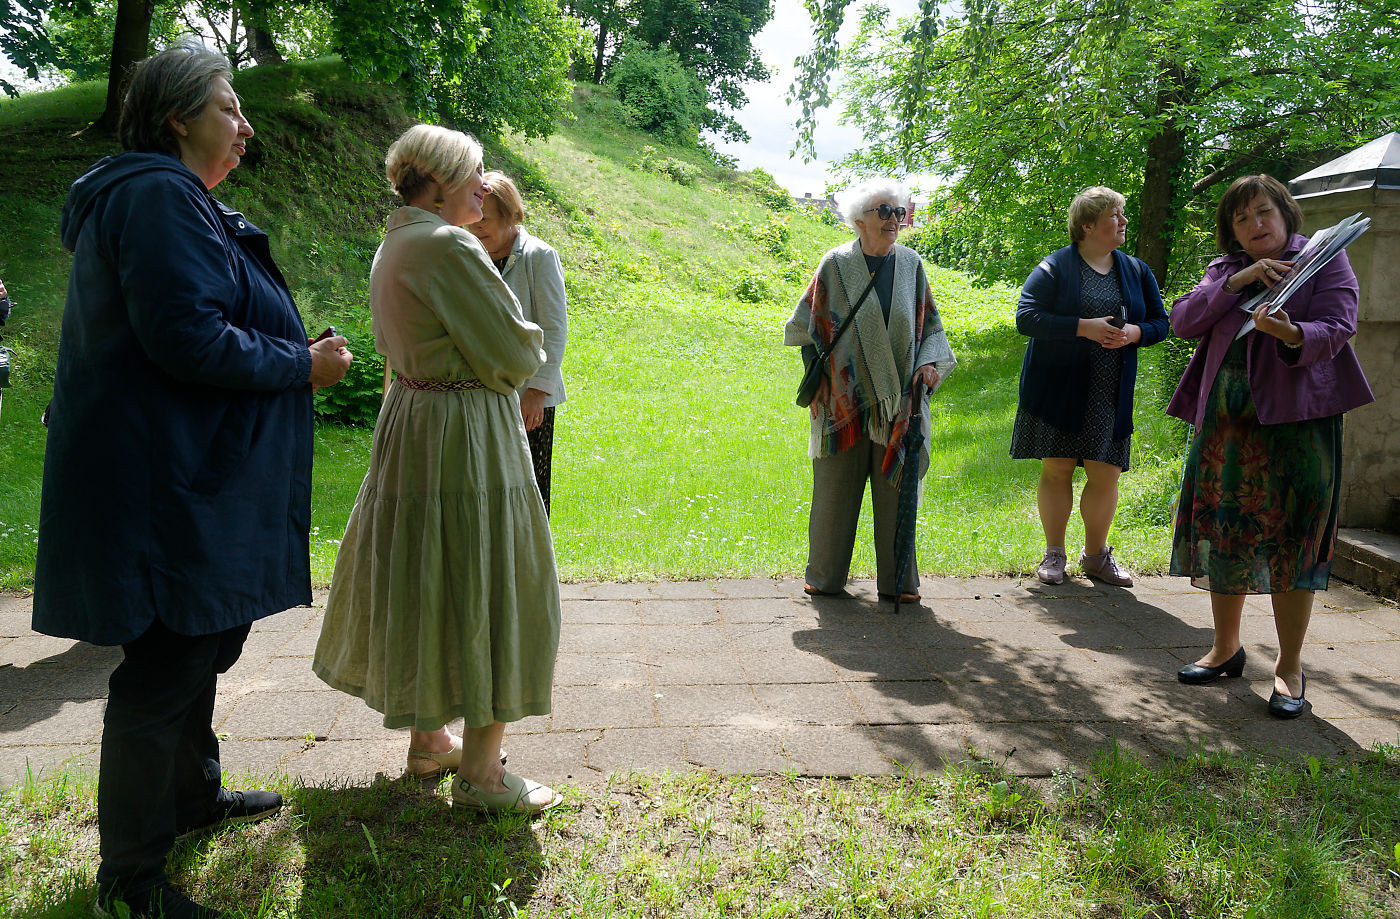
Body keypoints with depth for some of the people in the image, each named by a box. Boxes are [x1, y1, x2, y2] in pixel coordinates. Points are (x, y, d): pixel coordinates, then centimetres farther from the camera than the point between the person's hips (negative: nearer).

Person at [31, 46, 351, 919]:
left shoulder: (171, 199, 18)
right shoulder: (160, 197, -16)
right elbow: (188, 339, -24)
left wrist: (287, 348, 13)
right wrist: (301, 365, -15)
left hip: (191, 471, 11)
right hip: (168, 482, -11)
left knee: (202, 641, 22)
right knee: (165, 667, -1)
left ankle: (192, 793, 41)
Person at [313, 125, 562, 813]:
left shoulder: (393, 246, 13)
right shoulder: (448, 246, -18)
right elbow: (514, 355, -19)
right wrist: (528, 344, 3)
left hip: (410, 421, 10)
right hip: (466, 441, -10)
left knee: (425, 589, 17)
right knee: (485, 594, -1)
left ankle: (427, 738, 31)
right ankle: (480, 772, 8)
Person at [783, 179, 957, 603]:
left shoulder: (910, 264, 5)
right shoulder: (836, 265, -2)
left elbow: (929, 324, 12)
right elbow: (806, 325, 6)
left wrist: (930, 361, -6)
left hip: (897, 400, 2)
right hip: (845, 399, -2)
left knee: (896, 488, 5)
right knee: (836, 487, 6)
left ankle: (897, 580, 17)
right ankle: (825, 575, 21)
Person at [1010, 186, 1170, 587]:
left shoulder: (1137, 271, 11)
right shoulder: (1054, 268, -3)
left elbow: (1160, 323, 14)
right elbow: (1026, 317, -12)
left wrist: (1135, 333, -10)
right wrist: (1083, 327, -20)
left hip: (1111, 394, 4)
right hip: (1058, 389, -3)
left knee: (1106, 474, 3)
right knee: (1057, 469, 1)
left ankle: (1096, 555, 21)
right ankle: (1054, 554, 15)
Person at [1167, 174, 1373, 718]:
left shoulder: (1325, 260, 5)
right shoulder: (1224, 271, 16)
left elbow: (1335, 330, -9)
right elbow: (1182, 320, 1)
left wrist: (1292, 334, -30)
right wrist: (1235, 283, -11)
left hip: (1294, 415, -4)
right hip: (1226, 418, 4)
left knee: (1290, 538, -3)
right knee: (1223, 532, 7)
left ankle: (1289, 667, 8)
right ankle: (1226, 649, 23)